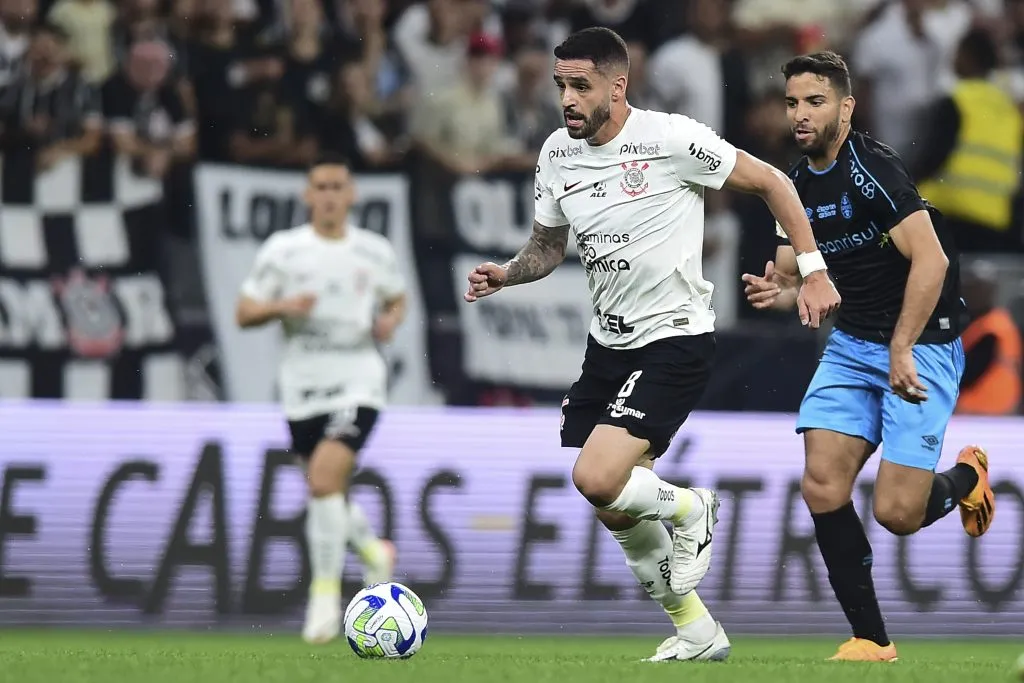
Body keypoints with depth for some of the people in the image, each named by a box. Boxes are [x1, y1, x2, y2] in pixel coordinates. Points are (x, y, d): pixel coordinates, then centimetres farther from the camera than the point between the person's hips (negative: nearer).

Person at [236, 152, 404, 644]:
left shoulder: (375, 252, 6)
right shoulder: (282, 249, 2)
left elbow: (397, 299, 22)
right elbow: (244, 313, 2)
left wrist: (391, 321, 0)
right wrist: (282, 307, -17)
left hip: (357, 382, -2)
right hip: (302, 386, 2)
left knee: (325, 478, -20)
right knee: (324, 491, 11)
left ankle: (326, 591, -11)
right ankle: (370, 548, 43)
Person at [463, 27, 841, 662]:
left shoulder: (671, 139, -16)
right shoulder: (558, 153, 3)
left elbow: (769, 181, -6)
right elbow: (549, 246, 16)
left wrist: (813, 271, -8)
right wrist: (508, 274, -6)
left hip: (675, 340, -7)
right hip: (608, 343, 7)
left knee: (597, 478, -24)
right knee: (614, 510, 8)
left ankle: (689, 508, 8)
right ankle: (696, 631, 27)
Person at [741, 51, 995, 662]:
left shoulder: (872, 169, -18)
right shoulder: (798, 187, 7)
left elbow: (931, 259, -25)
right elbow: (794, 276, 16)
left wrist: (902, 350, -25)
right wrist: (777, 292, -9)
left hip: (921, 345, -7)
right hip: (852, 344, 7)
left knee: (896, 513, -12)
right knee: (823, 489, -9)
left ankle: (966, 478, 24)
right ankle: (871, 640, 2)